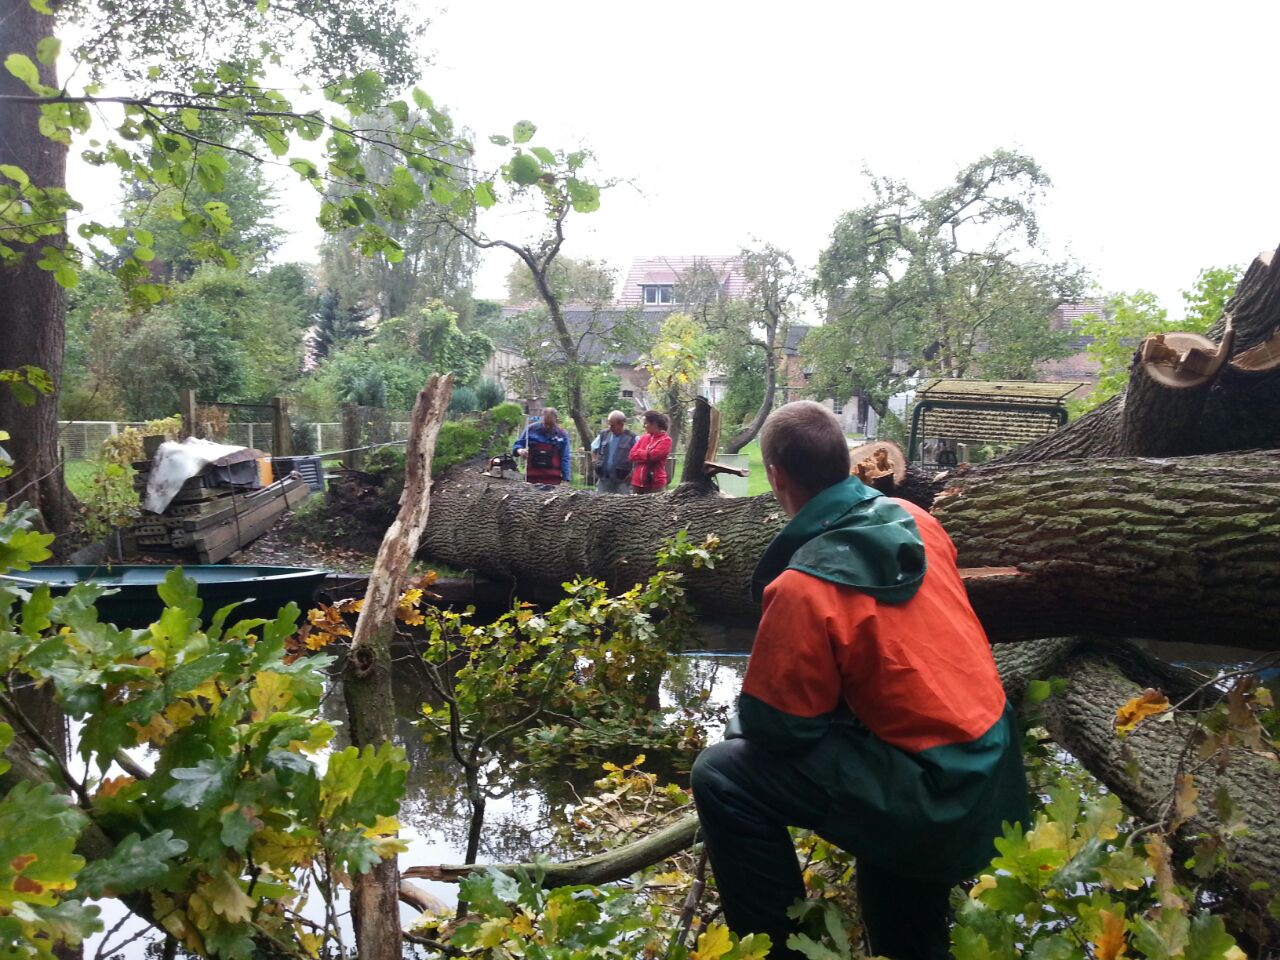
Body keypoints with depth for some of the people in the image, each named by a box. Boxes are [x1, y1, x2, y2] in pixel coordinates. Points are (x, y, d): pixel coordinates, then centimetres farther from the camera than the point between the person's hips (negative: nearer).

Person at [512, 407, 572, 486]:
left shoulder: (562, 435, 3)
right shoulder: (531, 429, 2)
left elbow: (565, 458, 3)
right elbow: (517, 445, 9)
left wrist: (566, 479, -5)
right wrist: (520, 450, -17)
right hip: (532, 476, 1)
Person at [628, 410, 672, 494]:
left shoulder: (665, 440, -6)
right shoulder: (644, 438, 14)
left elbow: (652, 455, -16)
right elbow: (632, 455, 6)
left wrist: (639, 452, 0)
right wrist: (647, 454, -6)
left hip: (655, 485, -6)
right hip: (637, 483, 6)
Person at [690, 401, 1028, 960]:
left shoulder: (803, 586, -22)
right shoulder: (916, 521, 0)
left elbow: (775, 728, -13)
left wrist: (741, 725, 9)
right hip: (993, 773, 8)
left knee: (722, 775, -5)